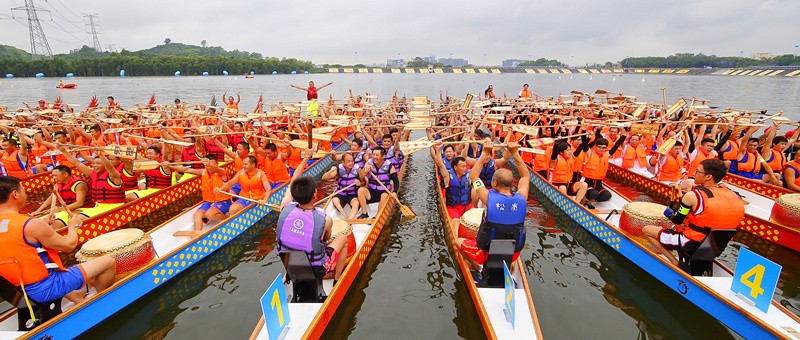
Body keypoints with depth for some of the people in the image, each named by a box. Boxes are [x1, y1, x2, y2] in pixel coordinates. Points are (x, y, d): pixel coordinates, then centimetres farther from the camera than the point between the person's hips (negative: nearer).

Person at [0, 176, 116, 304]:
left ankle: (80, 301, 33)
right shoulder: (32, 225, -21)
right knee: (108, 261, -2)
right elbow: (69, 245, -11)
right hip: (47, 288, -9)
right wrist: (73, 226, 8)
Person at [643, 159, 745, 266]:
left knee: (647, 230, 1)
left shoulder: (692, 196, -20)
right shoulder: (733, 195, -3)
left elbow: (677, 220, -8)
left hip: (692, 245, -7)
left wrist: (668, 213, 12)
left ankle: (674, 261, -4)